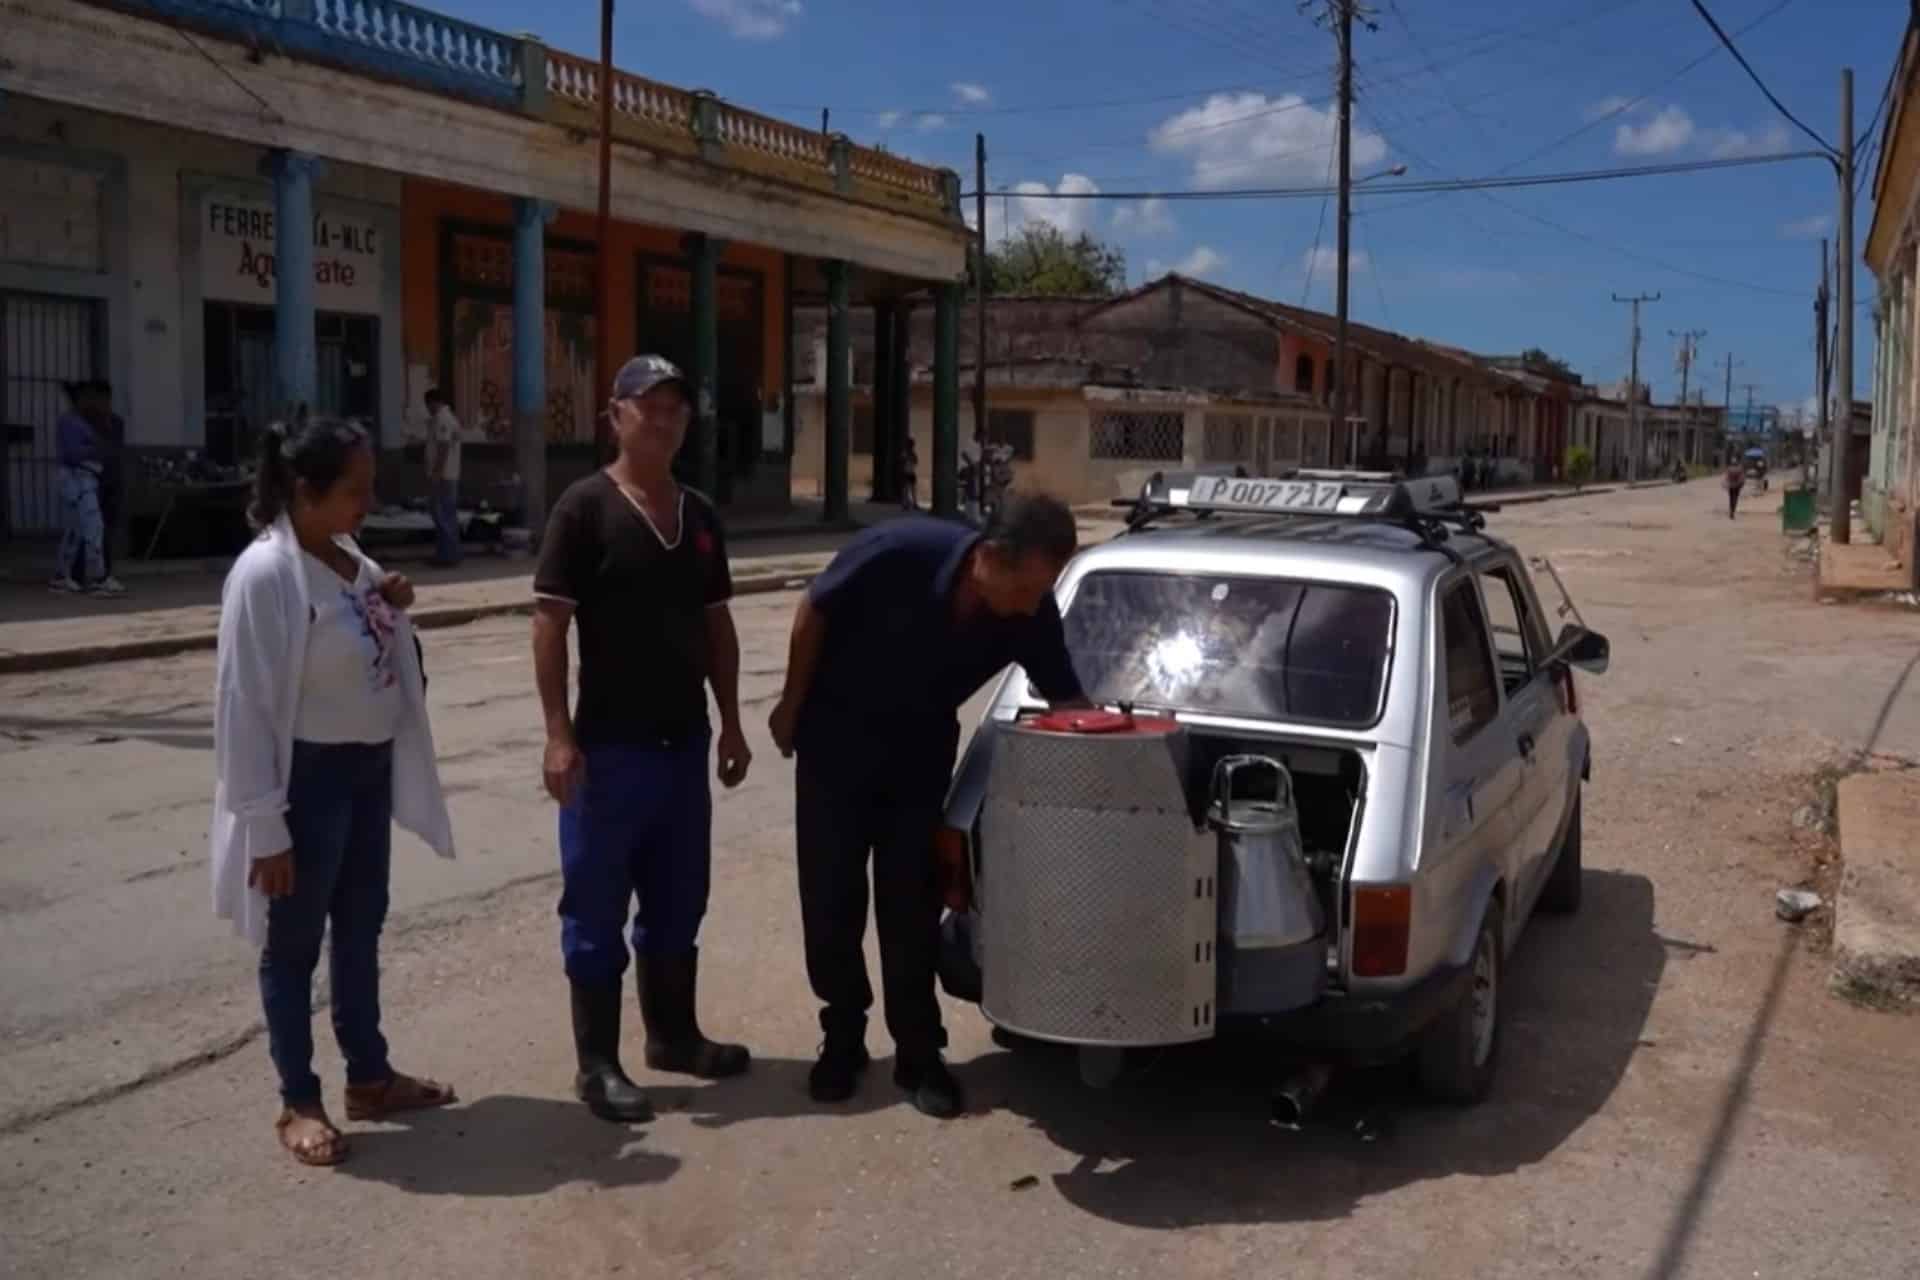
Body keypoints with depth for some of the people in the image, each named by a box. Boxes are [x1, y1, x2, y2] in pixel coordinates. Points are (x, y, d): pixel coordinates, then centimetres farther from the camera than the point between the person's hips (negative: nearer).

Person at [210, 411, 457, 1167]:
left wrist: (391, 614, -4)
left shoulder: (350, 560, 4)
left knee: (362, 929, 19)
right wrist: (265, 826, -21)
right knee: (295, 945, 8)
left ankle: (369, 1078, 35)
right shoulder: (265, 574, -21)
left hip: (370, 768, 8)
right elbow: (245, 706, -21)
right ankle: (298, 1104, 23)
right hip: (309, 778, -8)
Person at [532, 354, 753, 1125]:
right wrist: (559, 733, -18)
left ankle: (673, 1034, 31)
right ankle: (596, 1064, 12)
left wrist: (730, 723, 12)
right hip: (610, 745, -6)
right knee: (597, 909, 2)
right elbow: (550, 624, -12)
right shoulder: (585, 507, -8)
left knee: (678, 902, 16)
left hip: (685, 743, 7)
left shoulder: (700, 515, 11)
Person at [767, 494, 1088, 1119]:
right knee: (831, 896, 3)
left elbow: (1068, 700, -9)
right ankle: (842, 1039, 19)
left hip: (921, 747, 2)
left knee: (912, 903, 1)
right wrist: (791, 706, -8)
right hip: (837, 734, -2)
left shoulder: (1032, 615, -23)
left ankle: (918, 1053, 12)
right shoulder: (898, 552, -32)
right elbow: (814, 612, -16)